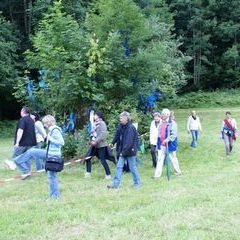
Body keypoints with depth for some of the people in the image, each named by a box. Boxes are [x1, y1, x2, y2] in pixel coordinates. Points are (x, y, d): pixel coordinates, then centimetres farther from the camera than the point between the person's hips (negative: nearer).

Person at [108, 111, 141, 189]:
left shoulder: (130, 128, -18)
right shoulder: (124, 127, 10)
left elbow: (129, 142, -22)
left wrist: (124, 151, -20)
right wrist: (120, 150, 10)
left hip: (130, 151, -9)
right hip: (123, 151, 9)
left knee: (132, 167, 4)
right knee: (119, 166, 5)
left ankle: (137, 183, 20)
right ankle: (116, 184, 8)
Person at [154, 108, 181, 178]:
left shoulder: (172, 123, -12)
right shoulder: (161, 123, 11)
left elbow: (174, 134, -18)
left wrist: (167, 139, -27)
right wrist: (158, 142, 15)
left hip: (169, 144, -6)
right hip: (161, 145, 6)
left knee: (173, 158, 10)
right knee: (160, 159, 4)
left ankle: (178, 171, 27)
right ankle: (157, 174, 5)